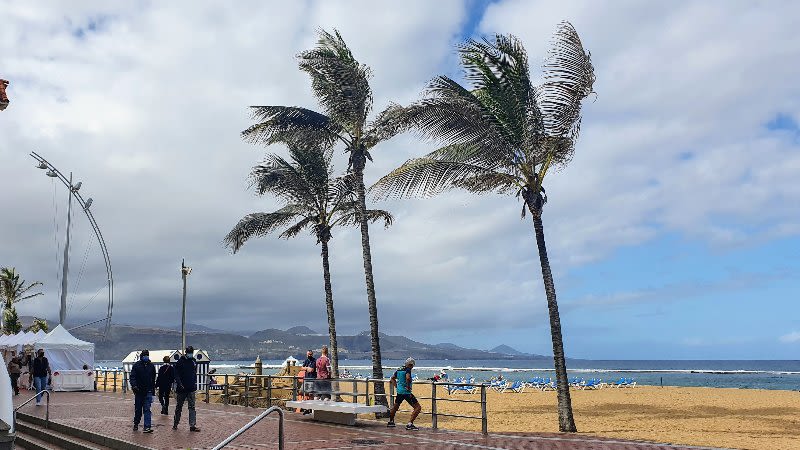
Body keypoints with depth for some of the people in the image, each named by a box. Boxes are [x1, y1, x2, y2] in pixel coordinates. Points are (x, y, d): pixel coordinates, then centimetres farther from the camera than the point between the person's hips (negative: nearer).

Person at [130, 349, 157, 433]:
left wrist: (153, 389, 16)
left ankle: (147, 427, -12)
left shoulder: (151, 366, 7)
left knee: (147, 409, -7)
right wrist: (134, 385, -22)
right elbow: (132, 377, -5)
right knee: (138, 409, 12)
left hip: (148, 391, 0)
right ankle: (136, 424, 30)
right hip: (139, 391, 0)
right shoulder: (136, 365, 0)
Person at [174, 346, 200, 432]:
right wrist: (179, 384, -18)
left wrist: (195, 383, 9)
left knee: (192, 407, -3)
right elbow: (176, 374, -7)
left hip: (191, 388, 3)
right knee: (179, 407, 11)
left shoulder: (194, 361, 8)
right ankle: (175, 424, 24)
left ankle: (192, 425, -5)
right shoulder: (180, 362, -6)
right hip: (182, 389, -3)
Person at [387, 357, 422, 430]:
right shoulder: (408, 370, -11)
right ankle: (410, 424, -13)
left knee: (395, 406, 29)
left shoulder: (399, 370, 12)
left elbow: (392, 379, 20)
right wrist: (408, 387, -18)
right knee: (418, 407, -5)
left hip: (399, 392, 8)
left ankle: (390, 422, 43)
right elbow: (407, 378, -30)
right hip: (406, 392, -8)